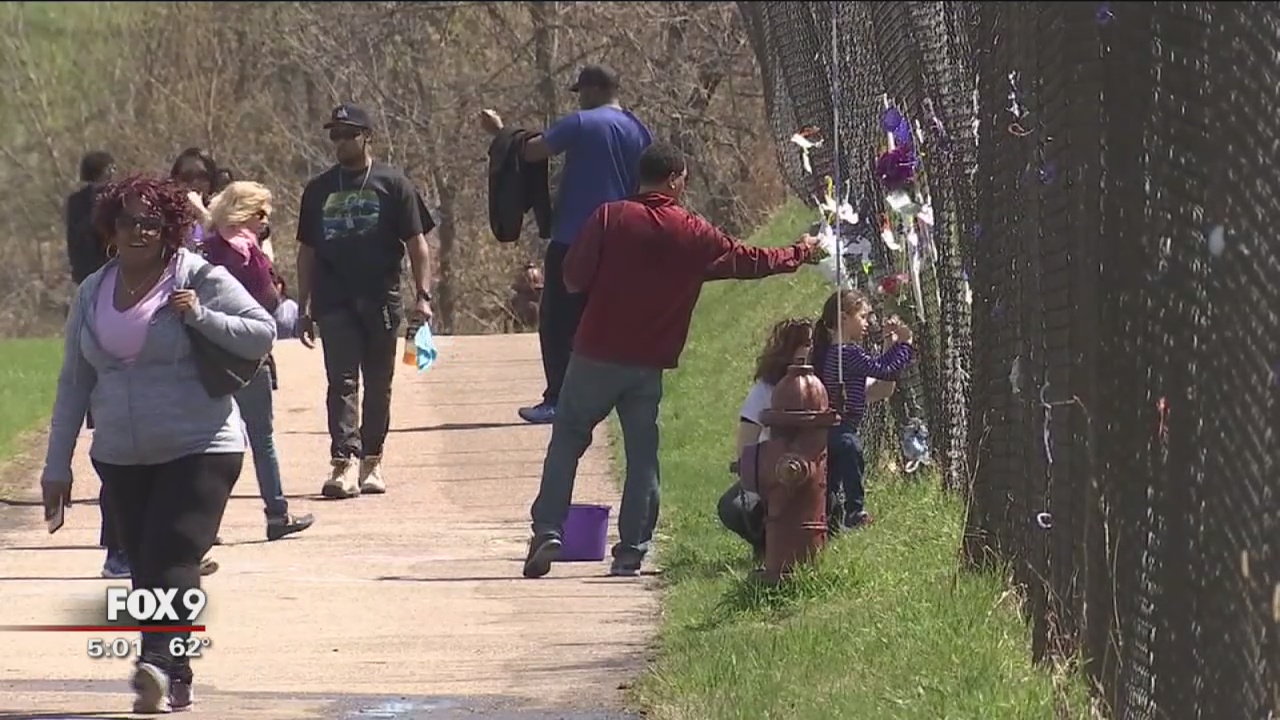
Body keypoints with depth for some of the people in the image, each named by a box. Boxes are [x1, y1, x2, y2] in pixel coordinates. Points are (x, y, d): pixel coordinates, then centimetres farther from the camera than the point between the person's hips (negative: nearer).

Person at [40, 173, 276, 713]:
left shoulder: (199, 279, -4)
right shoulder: (93, 293, 10)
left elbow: (263, 334, -5)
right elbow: (74, 382, 13)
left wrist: (200, 315, -19)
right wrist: (57, 465, 11)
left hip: (199, 450, -5)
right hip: (121, 459, 5)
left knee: (171, 559, -20)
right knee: (144, 571, 4)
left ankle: (158, 666, -35)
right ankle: (174, 685, 10)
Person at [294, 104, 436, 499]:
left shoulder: (392, 184, 3)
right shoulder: (319, 190, 11)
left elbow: (417, 244, 2)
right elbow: (307, 252, 15)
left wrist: (422, 295, -7)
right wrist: (304, 309, 12)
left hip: (381, 299, -1)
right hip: (335, 300, 1)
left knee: (378, 384, 6)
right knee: (342, 381, -10)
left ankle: (372, 460, 17)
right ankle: (345, 463, -19)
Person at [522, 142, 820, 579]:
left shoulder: (610, 218, -5)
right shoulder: (695, 235, 1)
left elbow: (573, 278, -5)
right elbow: (752, 261, 15)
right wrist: (802, 253, 32)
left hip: (596, 356, -1)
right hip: (649, 364, 1)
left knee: (567, 440, 9)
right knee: (642, 456, 8)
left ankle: (548, 531, -2)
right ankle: (631, 553, 5)